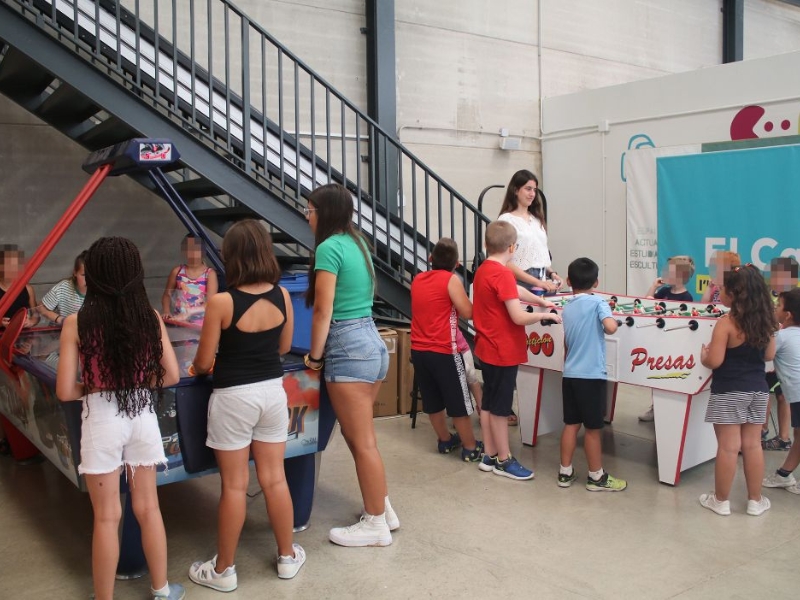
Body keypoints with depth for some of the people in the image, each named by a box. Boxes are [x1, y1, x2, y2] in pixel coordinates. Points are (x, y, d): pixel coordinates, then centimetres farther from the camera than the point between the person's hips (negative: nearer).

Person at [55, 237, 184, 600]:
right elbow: (171, 376, -1)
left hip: (102, 420, -3)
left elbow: (65, 391, -11)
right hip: (142, 417, 3)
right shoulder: (150, 317, -5)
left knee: (107, 517, 9)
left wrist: (92, 387, 8)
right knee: (147, 508, 16)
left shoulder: (77, 323, -11)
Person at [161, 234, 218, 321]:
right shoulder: (177, 271, 5)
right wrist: (166, 311, -2)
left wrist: (187, 313, -18)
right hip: (178, 320, 3)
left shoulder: (210, 274, -4)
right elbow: (167, 295, 16)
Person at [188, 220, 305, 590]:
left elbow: (203, 362, -10)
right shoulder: (282, 295, -4)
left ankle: (223, 570, 21)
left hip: (234, 398, -4)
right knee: (275, 479, 15)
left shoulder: (221, 303, -16)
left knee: (234, 486, 6)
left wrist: (196, 368, 12)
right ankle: (288, 557, 28)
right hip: (272, 391, 4)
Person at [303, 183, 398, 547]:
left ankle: (375, 525, 13)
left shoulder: (329, 247, -13)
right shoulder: (357, 244, 14)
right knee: (360, 437, 19)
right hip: (373, 342, 9)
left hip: (348, 348, -9)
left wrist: (315, 356, -3)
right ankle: (383, 509, 29)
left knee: (362, 442, 1)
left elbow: (323, 311, -15)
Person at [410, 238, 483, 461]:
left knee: (432, 400, 16)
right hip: (443, 351, -6)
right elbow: (468, 313, -11)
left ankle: (445, 441, 30)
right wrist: (456, 302, 7)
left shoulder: (418, 279, 9)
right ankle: (471, 448, 13)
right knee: (458, 401, 4)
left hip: (419, 350, 6)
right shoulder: (451, 279, -10)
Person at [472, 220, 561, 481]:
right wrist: (546, 315, -10)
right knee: (500, 407, 1)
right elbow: (518, 317, -24)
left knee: (489, 403, 15)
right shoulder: (503, 274, -20)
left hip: (487, 349, 9)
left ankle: (489, 456, 24)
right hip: (504, 351, -9)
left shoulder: (482, 271, 7)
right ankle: (504, 461, 12)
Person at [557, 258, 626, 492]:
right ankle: (597, 477, 17)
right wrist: (612, 320, -3)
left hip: (570, 374, 6)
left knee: (571, 424, 14)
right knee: (593, 428, 5)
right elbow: (611, 327, -25)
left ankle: (565, 472, 20)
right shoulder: (597, 302, -9)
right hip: (591, 375, -6)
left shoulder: (567, 309, 9)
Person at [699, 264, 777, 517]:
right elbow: (769, 355, 12)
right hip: (758, 390, 6)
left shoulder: (726, 323, -18)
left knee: (728, 447, 2)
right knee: (753, 445, 14)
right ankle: (755, 501, 24)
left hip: (729, 392, -6)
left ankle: (721, 500, 14)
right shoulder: (765, 320, 2)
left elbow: (714, 362, -19)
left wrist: (703, 356, 1)